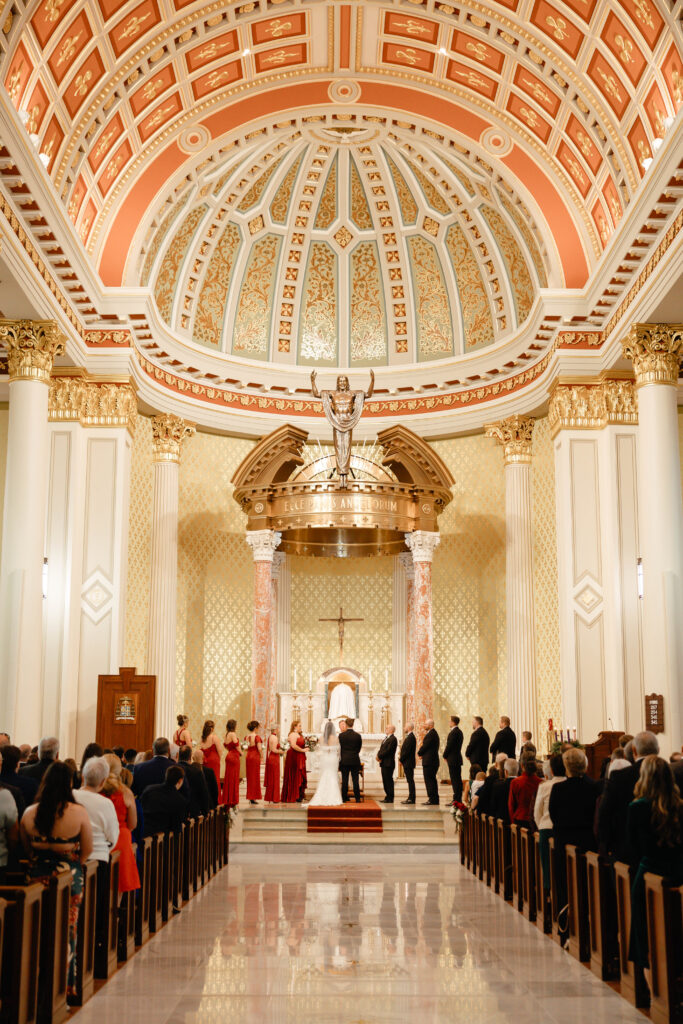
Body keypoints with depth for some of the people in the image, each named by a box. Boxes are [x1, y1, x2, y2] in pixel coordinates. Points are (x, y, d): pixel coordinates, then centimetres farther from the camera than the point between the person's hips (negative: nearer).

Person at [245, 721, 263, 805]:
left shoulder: (246, 737, 6)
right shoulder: (257, 736, -13)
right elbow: (259, 748, -16)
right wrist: (261, 756, -5)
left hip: (248, 756, 6)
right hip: (255, 756, -6)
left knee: (249, 776, 12)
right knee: (255, 776, 1)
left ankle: (250, 796, 16)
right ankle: (253, 798, 2)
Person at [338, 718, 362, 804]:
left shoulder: (341, 735, -7)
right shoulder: (358, 735, -3)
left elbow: (340, 748, 4)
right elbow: (359, 748, 7)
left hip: (344, 760, -1)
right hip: (355, 761, 1)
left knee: (344, 780, 4)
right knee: (355, 780, 4)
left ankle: (344, 798, 7)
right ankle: (357, 799, 6)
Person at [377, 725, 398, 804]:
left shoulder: (393, 739, -12)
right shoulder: (386, 738, 19)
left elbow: (388, 750, -19)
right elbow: (381, 749, 17)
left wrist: (380, 756, -12)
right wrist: (378, 755, -3)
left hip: (388, 763, -9)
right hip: (384, 763, 10)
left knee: (389, 781, -6)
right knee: (385, 781, 11)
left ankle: (390, 798, -3)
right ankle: (387, 797, 17)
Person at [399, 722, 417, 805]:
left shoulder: (410, 737, -17)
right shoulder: (409, 736, 16)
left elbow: (407, 750, -20)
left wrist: (401, 759, -12)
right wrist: (401, 757, 11)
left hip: (408, 763, -10)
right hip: (407, 763, 10)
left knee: (410, 780, -7)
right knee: (410, 780, 11)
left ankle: (412, 799, -6)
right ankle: (410, 798, 14)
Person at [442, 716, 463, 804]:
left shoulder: (453, 732, -16)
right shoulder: (459, 731, 15)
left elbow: (449, 745, -16)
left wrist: (445, 756, -3)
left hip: (453, 759, -10)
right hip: (457, 758, 10)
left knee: (455, 779, -7)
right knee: (457, 779, 11)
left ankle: (456, 799, -6)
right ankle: (458, 798, 15)